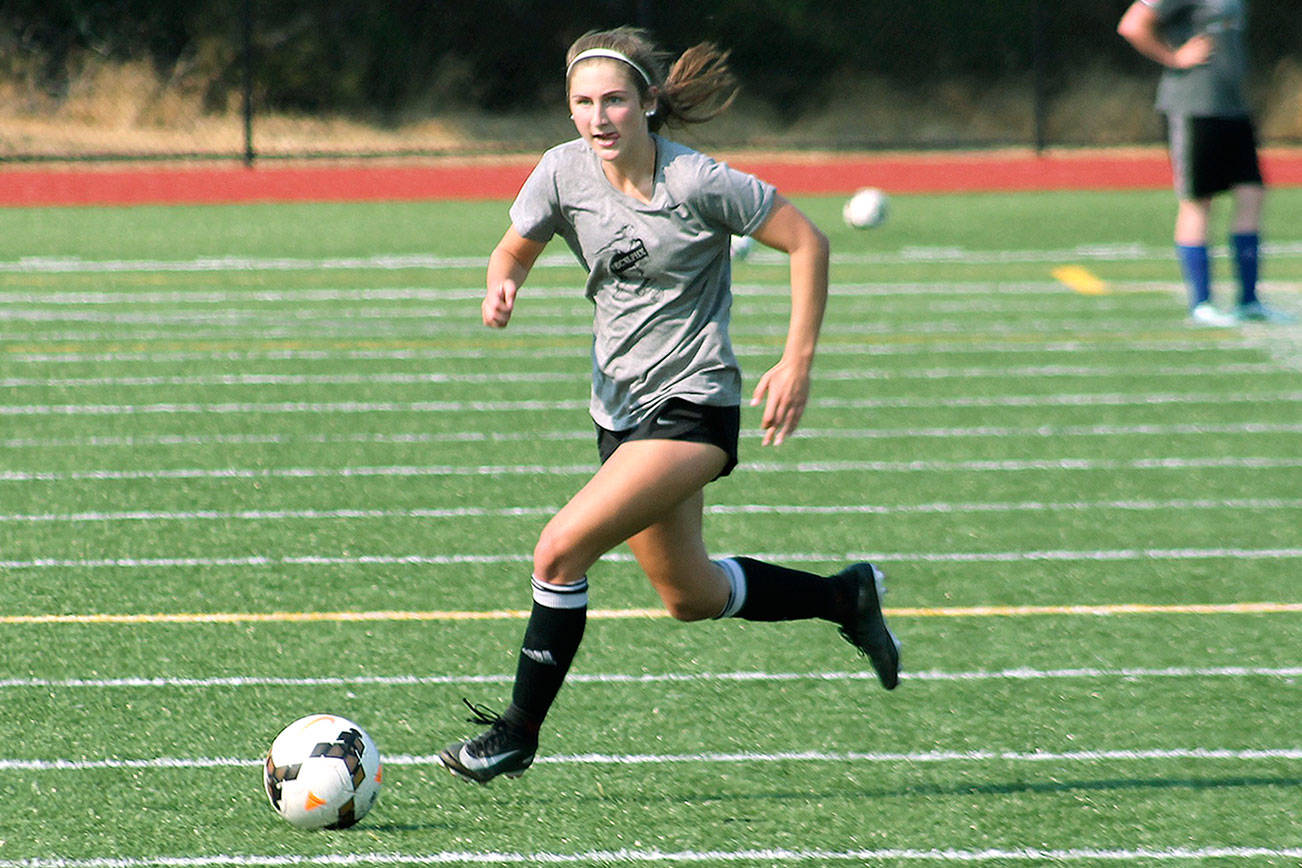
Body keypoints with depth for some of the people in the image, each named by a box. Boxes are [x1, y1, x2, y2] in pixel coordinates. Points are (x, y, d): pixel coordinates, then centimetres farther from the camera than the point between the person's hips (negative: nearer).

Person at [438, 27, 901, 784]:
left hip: (691, 407, -7)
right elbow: (516, 250, 9)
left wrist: (798, 364, -13)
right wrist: (502, 288, -15)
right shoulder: (564, 172, -5)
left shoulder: (697, 183, -19)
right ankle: (846, 597, 42)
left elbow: (807, 242, -10)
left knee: (561, 549, -20)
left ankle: (519, 732, -7)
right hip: (621, 406, 7)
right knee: (691, 597, 20)